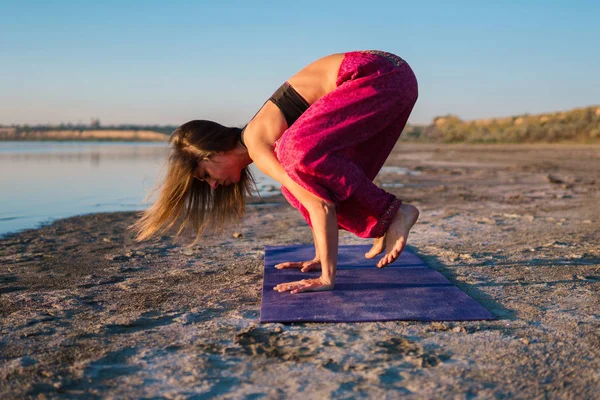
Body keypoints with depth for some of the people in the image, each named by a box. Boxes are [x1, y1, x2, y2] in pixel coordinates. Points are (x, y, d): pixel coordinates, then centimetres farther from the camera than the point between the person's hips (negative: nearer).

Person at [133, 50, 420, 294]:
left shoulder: (258, 147, -14)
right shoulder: (261, 143, 12)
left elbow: (321, 205, -23)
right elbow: (321, 197, 17)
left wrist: (327, 277, -21)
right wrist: (320, 258, 19)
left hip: (382, 76, -9)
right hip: (378, 77, 9)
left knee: (300, 152, -22)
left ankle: (391, 214, -12)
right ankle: (384, 227, 9)